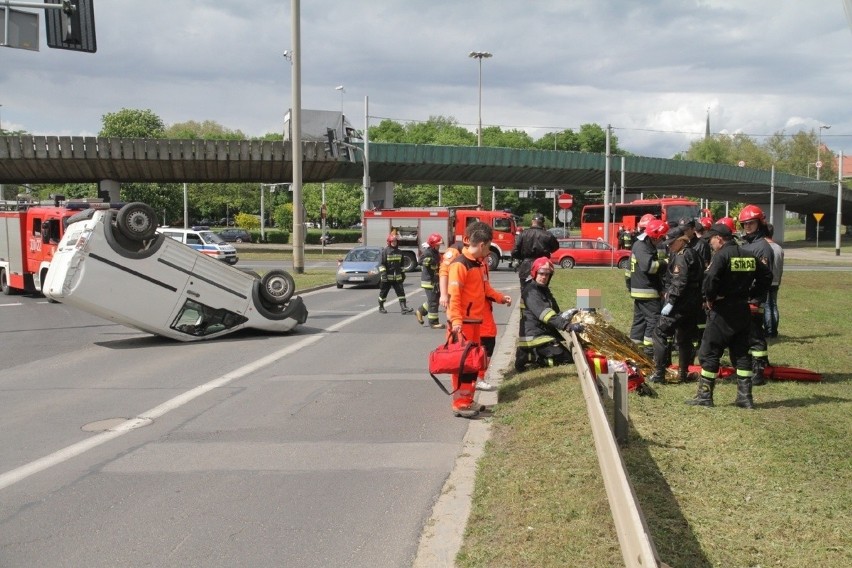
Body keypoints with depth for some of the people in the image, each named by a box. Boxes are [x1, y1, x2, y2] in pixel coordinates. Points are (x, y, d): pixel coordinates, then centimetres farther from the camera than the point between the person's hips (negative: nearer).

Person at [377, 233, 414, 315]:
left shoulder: (399, 252, 12)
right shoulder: (385, 251, -6)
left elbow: (401, 264, 22)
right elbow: (381, 264, -10)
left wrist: (403, 273, 20)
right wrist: (383, 273, -19)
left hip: (397, 277, 5)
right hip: (387, 277, -5)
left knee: (401, 292, -5)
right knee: (383, 293, 6)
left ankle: (404, 308, -9)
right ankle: (381, 308, 21)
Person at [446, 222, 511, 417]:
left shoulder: (479, 263, 12)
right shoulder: (460, 264, -16)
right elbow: (454, 295, -21)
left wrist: (500, 297, 28)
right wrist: (456, 320, -27)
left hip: (475, 320, 9)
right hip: (463, 322, -9)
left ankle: (468, 400, 23)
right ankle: (459, 404, 0)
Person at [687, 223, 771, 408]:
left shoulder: (721, 255, -13)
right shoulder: (749, 255, 10)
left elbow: (710, 279, -25)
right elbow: (766, 275, 16)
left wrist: (709, 298, -10)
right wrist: (751, 294, 14)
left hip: (723, 311, -7)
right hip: (743, 309, 7)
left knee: (709, 353, 2)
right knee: (741, 353, 13)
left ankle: (704, 396, 4)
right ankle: (745, 397, 13)